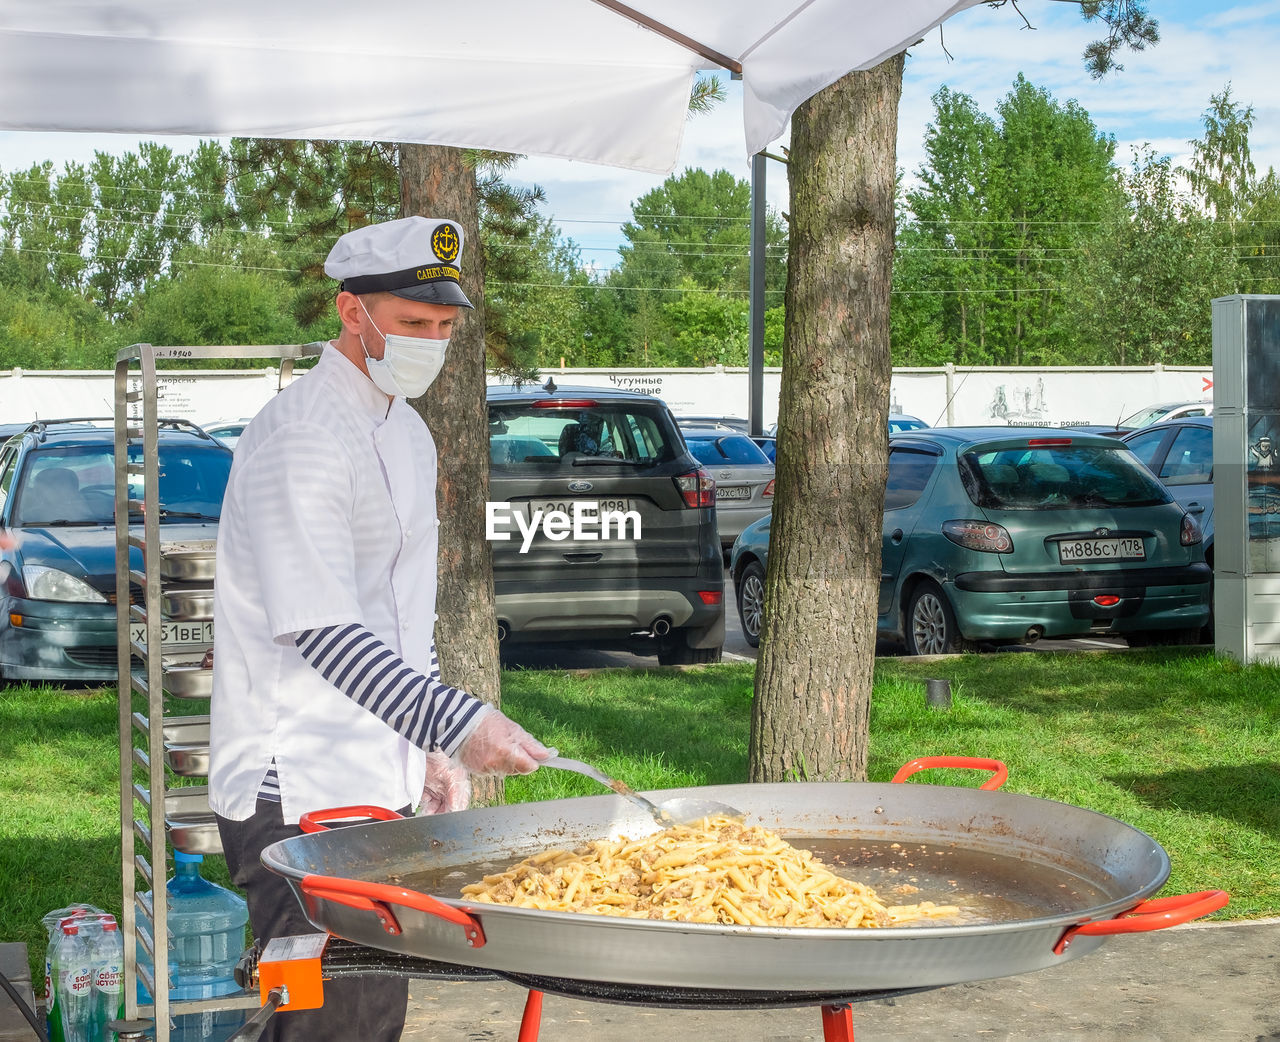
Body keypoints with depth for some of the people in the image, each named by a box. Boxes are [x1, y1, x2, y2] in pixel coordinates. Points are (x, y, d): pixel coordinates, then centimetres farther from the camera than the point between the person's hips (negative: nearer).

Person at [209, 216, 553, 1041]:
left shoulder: (408, 434, 15)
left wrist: (434, 750, 16)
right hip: (297, 795, -9)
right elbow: (321, 631, -25)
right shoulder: (300, 437, -17)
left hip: (383, 787, 9)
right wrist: (456, 722, -32)